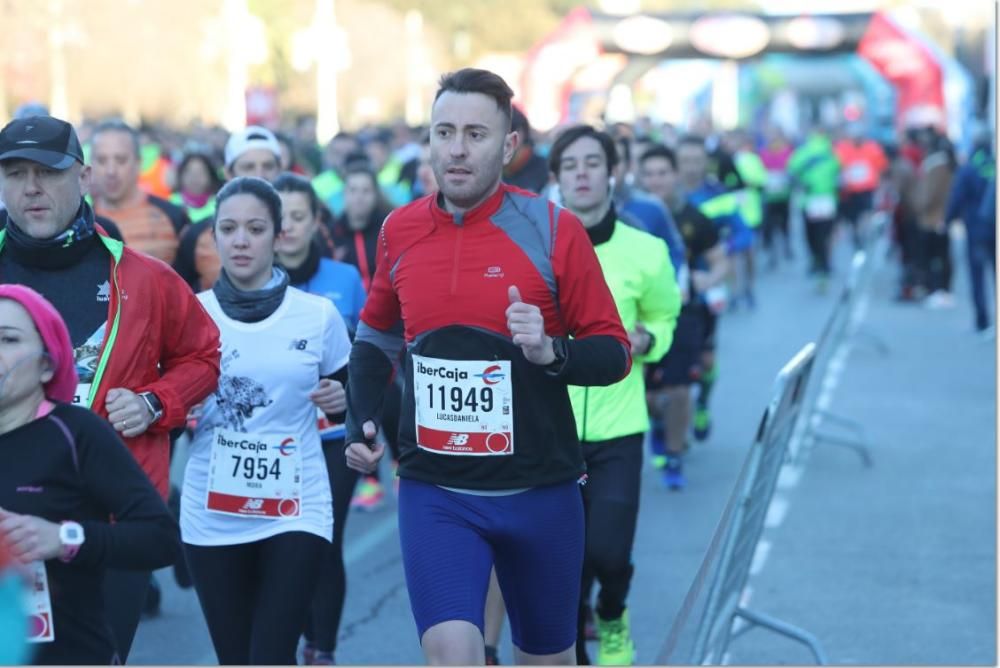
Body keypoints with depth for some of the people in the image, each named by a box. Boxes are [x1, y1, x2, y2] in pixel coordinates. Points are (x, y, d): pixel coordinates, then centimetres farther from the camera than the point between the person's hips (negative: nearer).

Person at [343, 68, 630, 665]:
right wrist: (362, 420, 5)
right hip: (434, 490, 1)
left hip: (540, 492, -1)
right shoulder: (400, 230, 1)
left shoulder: (553, 230, -9)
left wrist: (552, 352, -24)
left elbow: (614, 352, -5)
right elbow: (378, 334, 19)